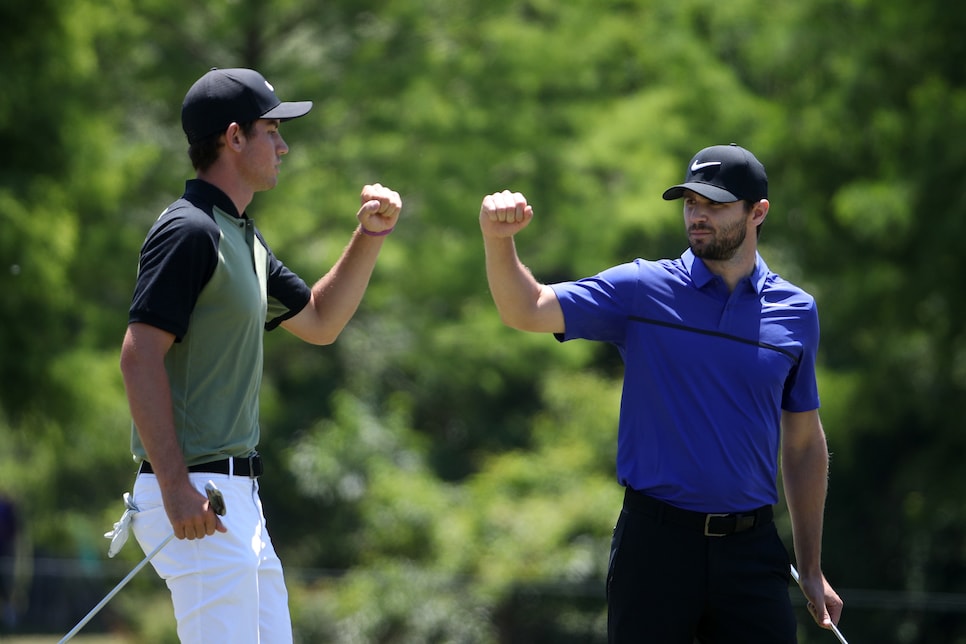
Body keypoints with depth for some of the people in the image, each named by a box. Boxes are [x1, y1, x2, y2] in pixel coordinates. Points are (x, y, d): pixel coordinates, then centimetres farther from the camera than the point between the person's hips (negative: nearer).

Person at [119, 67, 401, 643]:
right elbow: (140, 356, -19)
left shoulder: (243, 238, 19)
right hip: (194, 497, -10)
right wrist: (175, 485, -24)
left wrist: (371, 235, 17)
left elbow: (319, 321, 30)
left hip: (239, 494, 10)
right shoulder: (190, 230, -12)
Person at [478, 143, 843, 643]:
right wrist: (498, 241, -27)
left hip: (750, 545, 2)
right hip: (656, 540, -2)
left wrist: (811, 570, 12)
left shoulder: (795, 311, 7)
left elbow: (804, 445, 13)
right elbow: (528, 311, -7)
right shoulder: (641, 289, 1)